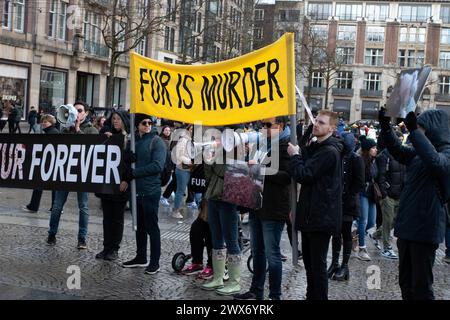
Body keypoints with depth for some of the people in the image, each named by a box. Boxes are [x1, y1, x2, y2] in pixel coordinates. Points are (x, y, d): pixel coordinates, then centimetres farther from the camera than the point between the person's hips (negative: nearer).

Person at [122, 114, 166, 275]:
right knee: (140, 226, 15)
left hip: (150, 191, -6)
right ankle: (140, 257, 27)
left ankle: (154, 262, 7)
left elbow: (157, 166, -16)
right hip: (136, 190, 6)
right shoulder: (134, 140, 12)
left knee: (152, 227, 0)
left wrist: (134, 172, -15)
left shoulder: (157, 141, -7)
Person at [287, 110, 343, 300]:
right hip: (310, 213, 10)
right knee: (308, 259, 18)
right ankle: (311, 295, 29)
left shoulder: (329, 152, -17)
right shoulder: (315, 147, 16)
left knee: (317, 263, -5)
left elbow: (303, 175, -20)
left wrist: (295, 155, -7)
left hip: (321, 215, -10)